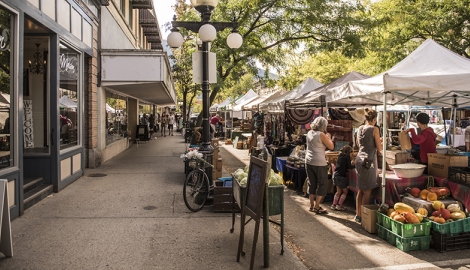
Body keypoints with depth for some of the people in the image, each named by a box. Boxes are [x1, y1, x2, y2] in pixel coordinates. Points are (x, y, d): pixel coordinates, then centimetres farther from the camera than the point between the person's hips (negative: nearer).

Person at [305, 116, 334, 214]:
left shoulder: (309, 133, 8)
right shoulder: (321, 135, -12)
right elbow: (331, 147, -7)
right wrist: (329, 137, 8)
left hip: (309, 161, 7)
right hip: (319, 163, -7)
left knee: (312, 184, 15)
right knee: (323, 184, 5)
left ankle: (312, 205, 21)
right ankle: (316, 207, 4)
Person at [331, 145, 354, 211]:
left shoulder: (340, 156, 14)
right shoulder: (347, 156, -8)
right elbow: (349, 166, -10)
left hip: (335, 174, 8)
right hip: (341, 176, -8)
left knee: (338, 191, 18)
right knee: (345, 191, 7)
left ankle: (334, 205, 18)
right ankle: (339, 205, 2)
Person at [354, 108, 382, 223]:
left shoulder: (360, 128, 9)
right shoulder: (374, 129, -10)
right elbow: (379, 149, -9)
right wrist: (380, 141, 12)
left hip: (359, 159, 7)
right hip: (369, 160, -7)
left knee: (360, 190, 14)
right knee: (367, 191, 1)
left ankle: (358, 214, 20)